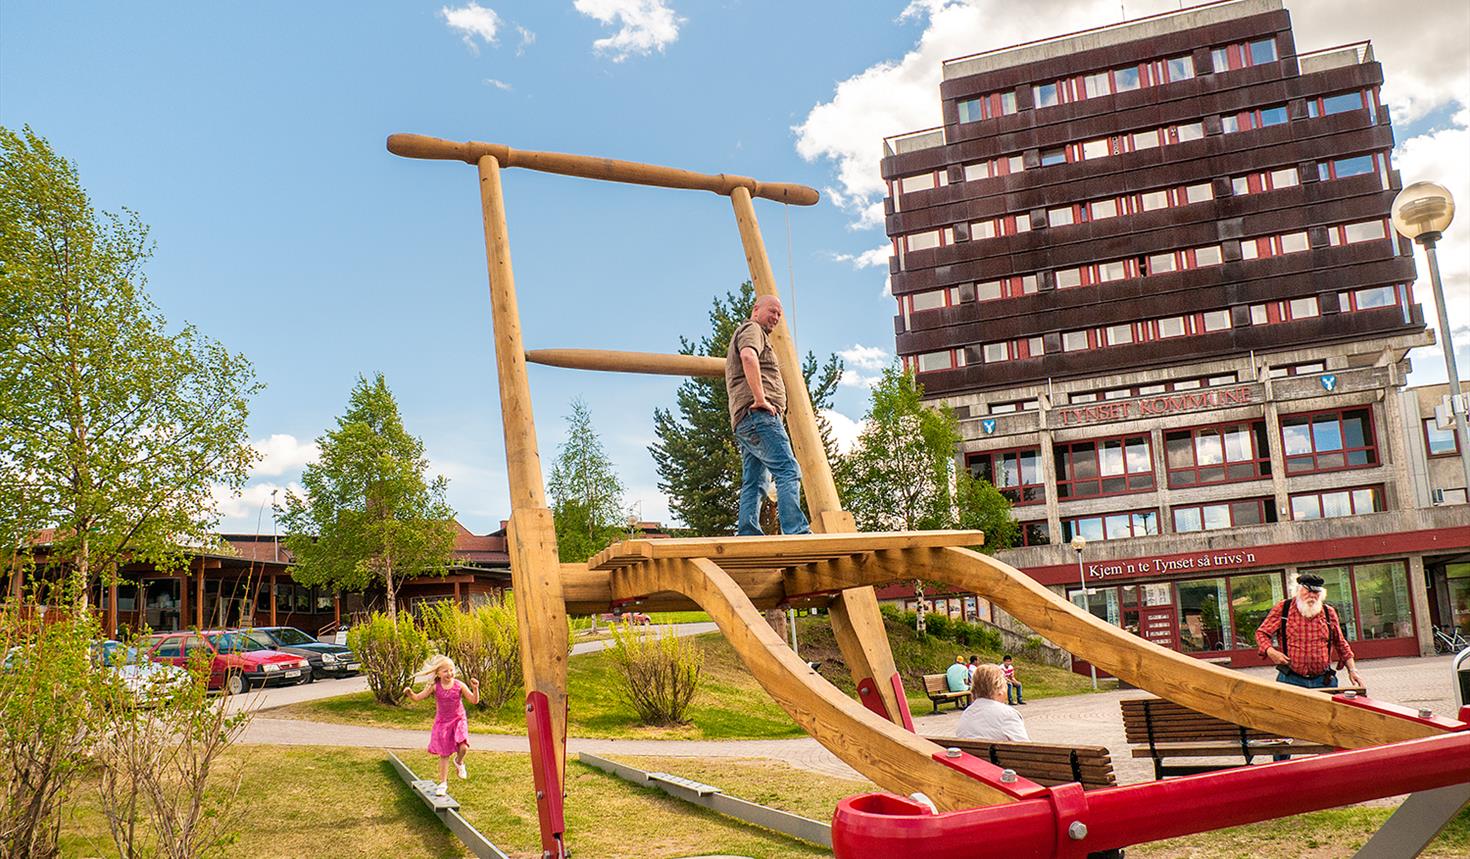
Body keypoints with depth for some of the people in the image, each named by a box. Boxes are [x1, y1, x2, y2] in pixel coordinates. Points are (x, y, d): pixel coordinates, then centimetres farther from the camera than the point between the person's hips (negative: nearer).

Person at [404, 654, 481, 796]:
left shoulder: (459, 685, -11)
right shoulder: (434, 687, -10)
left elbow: (474, 701, -10)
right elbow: (418, 697, -9)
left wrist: (475, 688, -27)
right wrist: (410, 693, -29)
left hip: (458, 721, -1)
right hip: (442, 723, 1)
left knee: (463, 747, -23)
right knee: (444, 754, 7)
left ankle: (459, 762, 13)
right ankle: (443, 783, 24)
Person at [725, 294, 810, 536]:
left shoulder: (749, 333, 34)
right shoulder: (752, 329, 1)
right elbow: (748, 356, -23)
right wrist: (760, 398, -23)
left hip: (744, 424, 11)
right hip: (759, 416, -11)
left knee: (753, 483, 5)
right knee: (788, 471, -19)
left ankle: (747, 535, 0)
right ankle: (796, 532, -29)